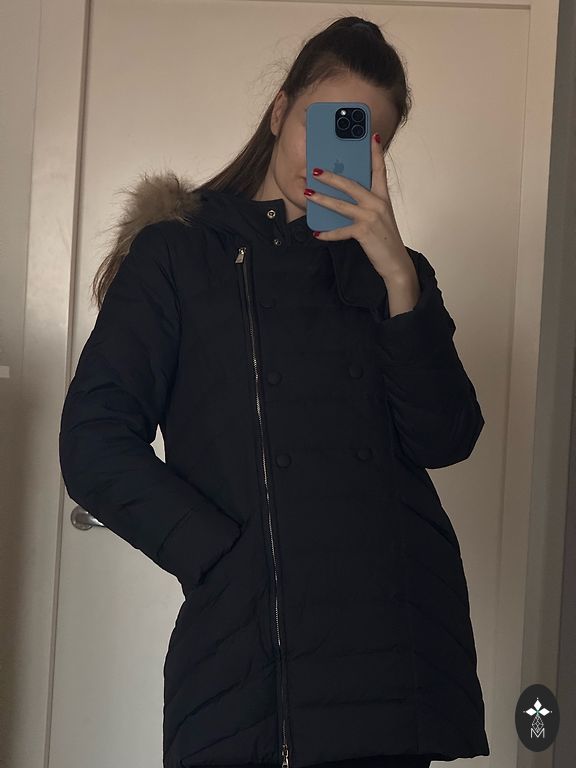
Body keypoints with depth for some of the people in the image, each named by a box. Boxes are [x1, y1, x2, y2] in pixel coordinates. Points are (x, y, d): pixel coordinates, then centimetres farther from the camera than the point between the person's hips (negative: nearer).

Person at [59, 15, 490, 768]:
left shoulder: (389, 270, 15)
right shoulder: (177, 253, 6)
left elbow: (445, 442, 1)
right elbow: (95, 444, -3)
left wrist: (399, 276, -8)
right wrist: (226, 557, -12)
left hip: (397, 634, 3)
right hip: (245, 638, -2)